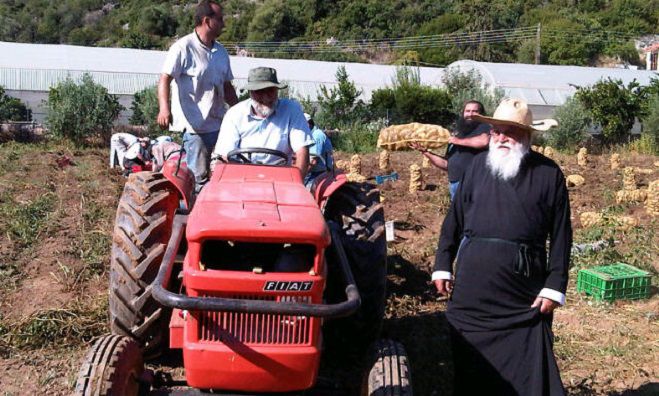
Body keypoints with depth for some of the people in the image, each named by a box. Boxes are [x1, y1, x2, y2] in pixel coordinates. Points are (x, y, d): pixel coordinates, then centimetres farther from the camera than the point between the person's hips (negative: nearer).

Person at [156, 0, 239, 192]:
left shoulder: (221, 52, 14)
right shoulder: (183, 48, -8)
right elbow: (165, 79, -15)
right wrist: (164, 108, -31)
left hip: (218, 124, 7)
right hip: (194, 125, -7)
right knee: (198, 177, -5)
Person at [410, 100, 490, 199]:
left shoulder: (483, 127, 0)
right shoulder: (457, 135, 21)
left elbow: (485, 141, -26)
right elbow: (447, 164, 21)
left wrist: (459, 141, -12)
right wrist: (425, 152, 13)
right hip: (454, 185, 7)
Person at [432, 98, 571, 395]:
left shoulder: (548, 173, 0)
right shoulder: (478, 165, 6)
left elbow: (560, 235, 0)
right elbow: (454, 219, 9)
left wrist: (555, 287, -5)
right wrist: (443, 265, 5)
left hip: (524, 295, -2)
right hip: (472, 289, 2)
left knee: (530, 371, 4)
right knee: (470, 363, 14)